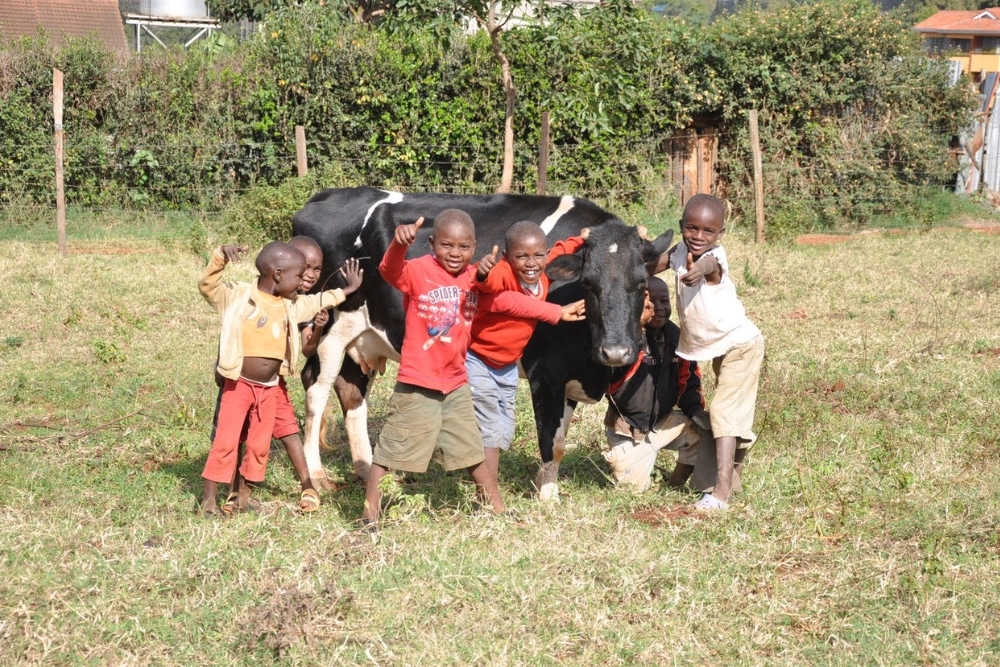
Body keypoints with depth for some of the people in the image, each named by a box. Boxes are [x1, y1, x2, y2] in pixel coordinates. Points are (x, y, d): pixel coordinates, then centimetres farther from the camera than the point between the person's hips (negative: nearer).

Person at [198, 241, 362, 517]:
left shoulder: (290, 306, 8)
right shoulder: (239, 296, -12)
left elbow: (317, 302, 26)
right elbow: (208, 285, -22)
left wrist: (347, 290, 31)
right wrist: (221, 256, -37)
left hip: (269, 388, 6)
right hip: (240, 384, -6)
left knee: (260, 444, 10)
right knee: (225, 441, -6)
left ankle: (243, 495, 23)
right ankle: (208, 499, 0)